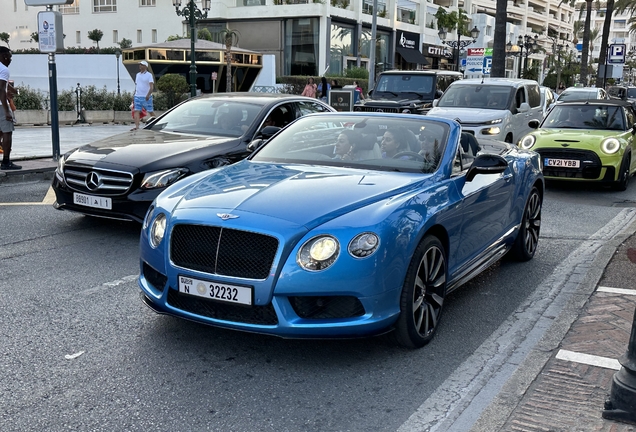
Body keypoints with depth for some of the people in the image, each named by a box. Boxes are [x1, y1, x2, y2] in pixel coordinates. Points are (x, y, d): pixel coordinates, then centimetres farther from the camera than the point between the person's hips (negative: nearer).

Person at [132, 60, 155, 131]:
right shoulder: (137, 74, 14)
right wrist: (134, 96, 18)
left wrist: (148, 95, -30)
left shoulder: (149, 75, -4)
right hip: (137, 97, 5)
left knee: (151, 112, 6)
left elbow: (151, 87, -15)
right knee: (136, 111, -9)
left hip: (146, 97, -5)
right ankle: (137, 127, -15)